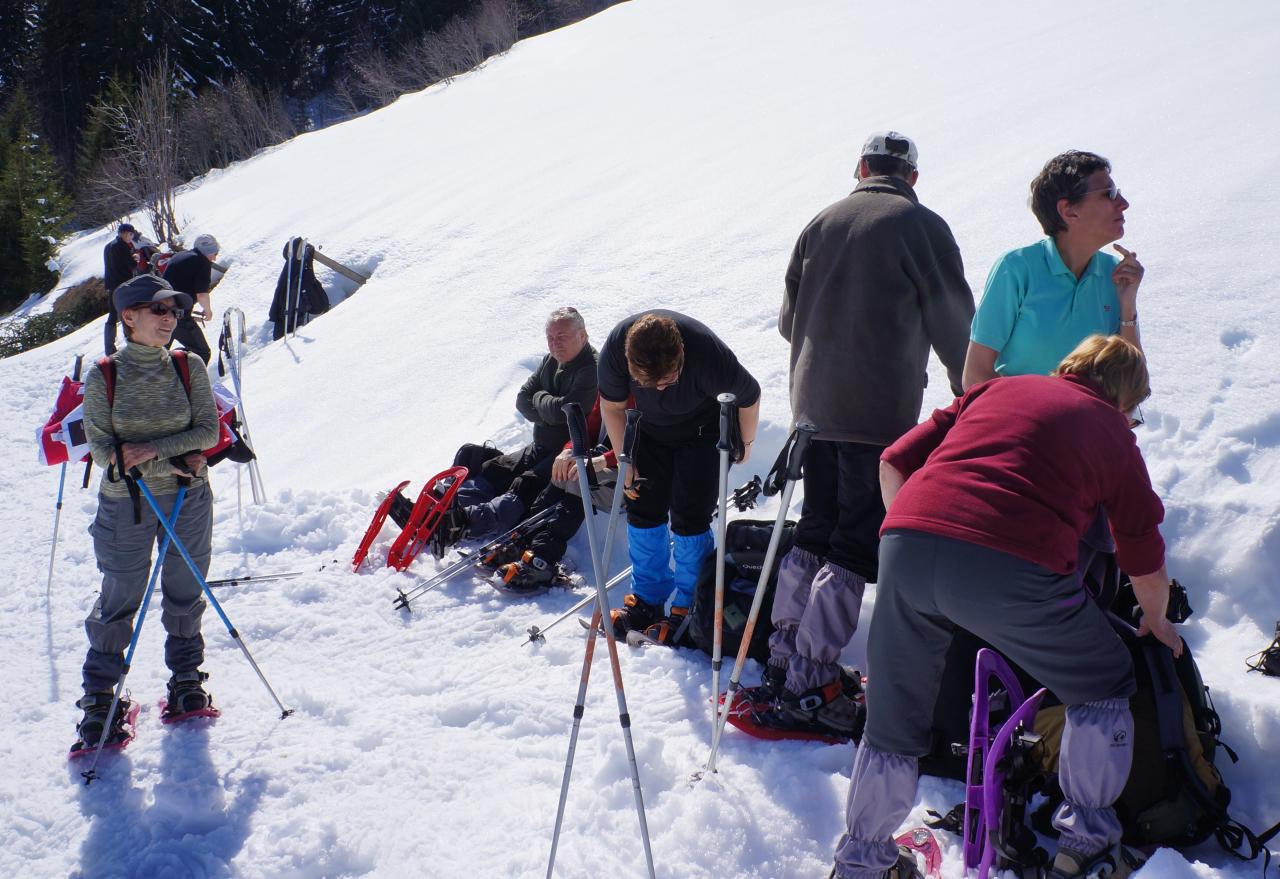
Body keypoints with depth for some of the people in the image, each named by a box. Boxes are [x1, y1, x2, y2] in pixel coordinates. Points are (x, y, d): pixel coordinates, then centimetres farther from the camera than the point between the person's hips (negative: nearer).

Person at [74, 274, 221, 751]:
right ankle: (100, 695, 21)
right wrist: (175, 462, -20)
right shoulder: (102, 377, -9)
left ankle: (186, 679, 32)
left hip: (188, 501, 2)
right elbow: (101, 449, -12)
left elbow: (209, 431, -5)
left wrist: (153, 448, -20)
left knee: (184, 594, 13)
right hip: (126, 504, -2)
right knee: (119, 600, 5)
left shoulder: (188, 368, -3)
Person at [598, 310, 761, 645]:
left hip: (702, 432, -3)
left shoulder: (709, 354, -40)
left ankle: (688, 607, 6)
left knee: (689, 518, -9)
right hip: (650, 428, 3)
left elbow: (749, 397, -18)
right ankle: (647, 598, 17)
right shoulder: (615, 349, -31)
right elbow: (612, 406, -10)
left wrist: (745, 445, -3)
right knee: (643, 509, 1)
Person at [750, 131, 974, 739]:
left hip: (814, 404, 6)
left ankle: (783, 661, 21)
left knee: (815, 530, 17)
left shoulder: (821, 222, 9)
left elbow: (789, 318, 16)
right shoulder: (919, 225, -6)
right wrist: (970, 393, 11)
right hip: (882, 414, -6)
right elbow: (955, 322, -3)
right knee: (857, 546, -2)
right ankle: (808, 684, -3)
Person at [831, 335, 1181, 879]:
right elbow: (1147, 569, 29)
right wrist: (1157, 621, 50)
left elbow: (894, 462, 21)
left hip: (905, 545, 3)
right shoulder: (1115, 434, 22)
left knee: (894, 722, 23)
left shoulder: (999, 388, 28)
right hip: (1013, 568, -3)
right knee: (1103, 688, 26)